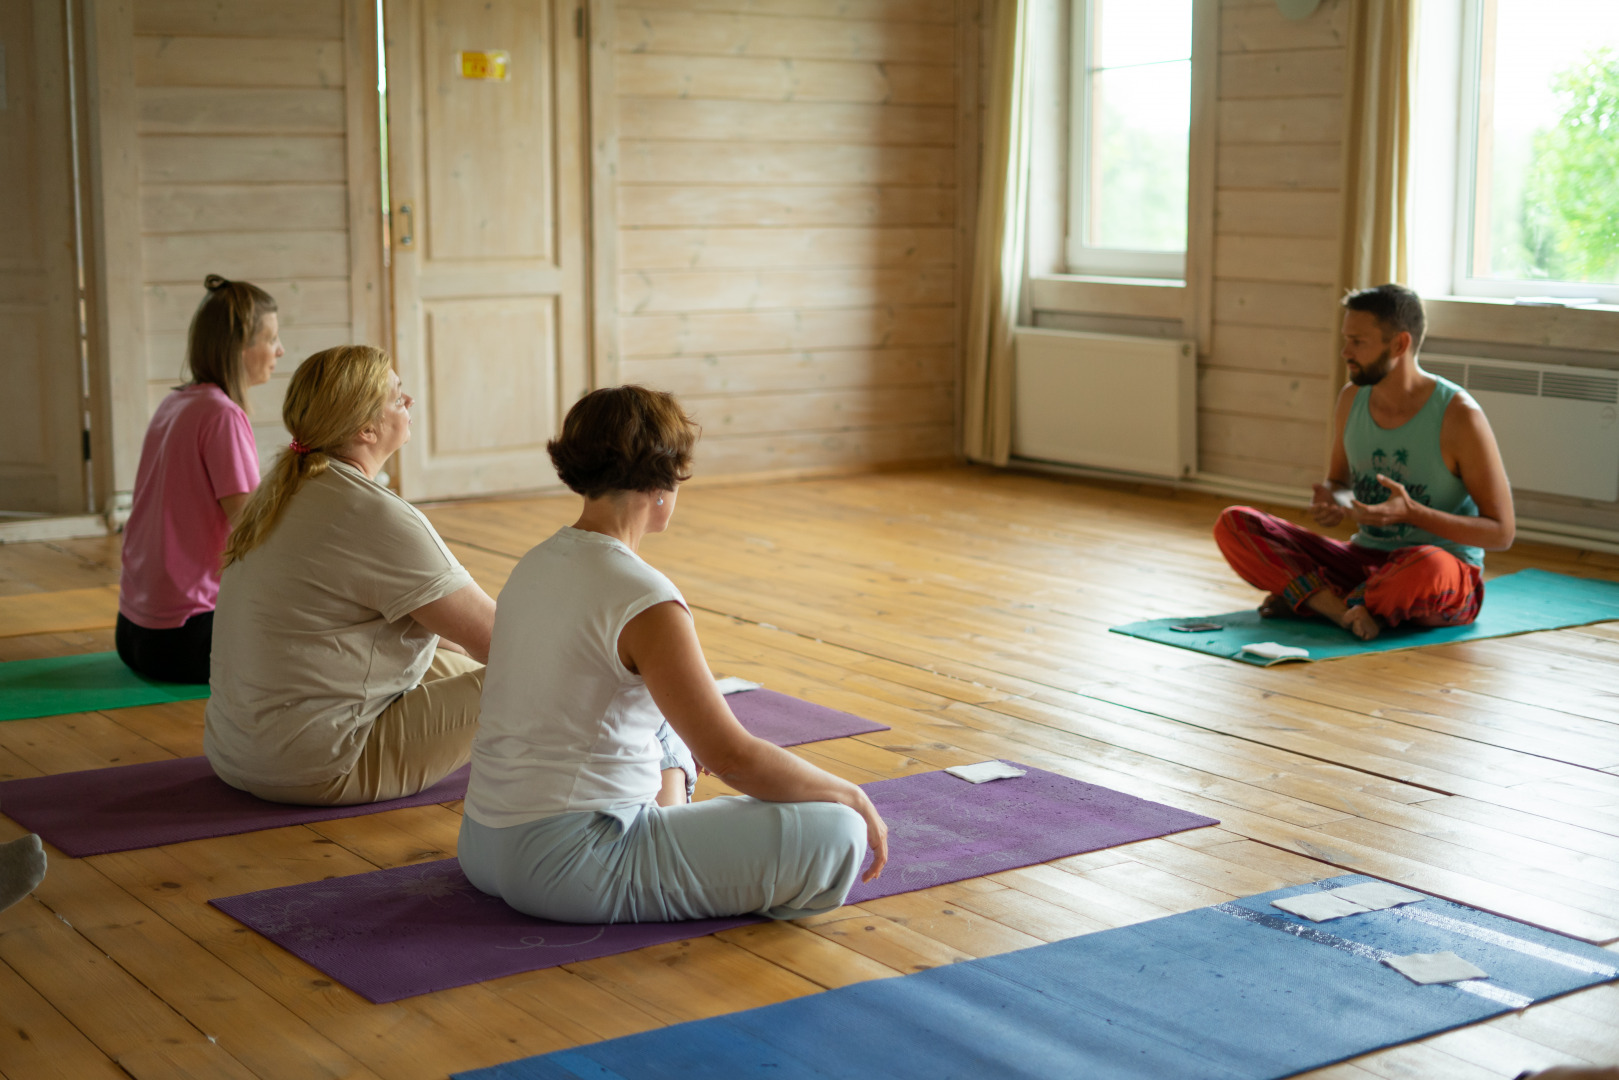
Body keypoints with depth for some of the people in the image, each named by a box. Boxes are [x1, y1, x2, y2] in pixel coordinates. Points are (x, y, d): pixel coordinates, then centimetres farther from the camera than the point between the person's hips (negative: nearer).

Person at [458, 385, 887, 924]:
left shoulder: (535, 565, 9)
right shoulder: (643, 600, -18)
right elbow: (732, 757, -16)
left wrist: (669, 797, 19)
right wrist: (853, 796, -3)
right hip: (569, 869, -9)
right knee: (836, 835, -13)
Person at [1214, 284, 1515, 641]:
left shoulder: (1459, 415, -16)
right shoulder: (1352, 398, 1)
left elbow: (1501, 532, -14)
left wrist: (1412, 513, -26)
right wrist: (1332, 500, -8)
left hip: (1448, 579, -5)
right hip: (1364, 557, 5)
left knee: (1429, 566, -44)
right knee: (1233, 525, -11)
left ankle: (1310, 598, -18)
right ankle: (1346, 609, -26)